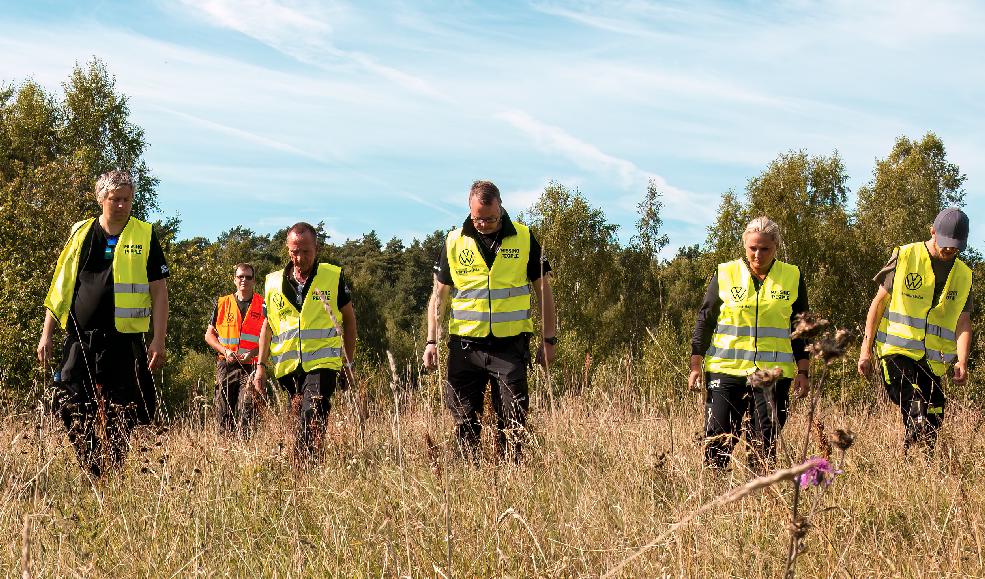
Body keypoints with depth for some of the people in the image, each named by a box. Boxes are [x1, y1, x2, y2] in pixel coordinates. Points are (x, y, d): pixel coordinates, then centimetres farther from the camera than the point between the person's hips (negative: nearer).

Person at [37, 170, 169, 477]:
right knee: (72, 411, -2)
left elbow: (159, 292, 2)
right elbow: (60, 286, 13)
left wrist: (159, 339, -6)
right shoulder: (81, 233, 9)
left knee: (119, 418, 1)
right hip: (79, 340, 2)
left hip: (124, 343, -2)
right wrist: (47, 333, 9)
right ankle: (91, 475, 9)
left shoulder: (145, 236, 3)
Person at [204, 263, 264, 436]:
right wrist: (225, 351, -4)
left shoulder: (263, 306, 6)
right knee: (224, 415, 2)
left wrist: (253, 353, -12)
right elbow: (209, 334, 13)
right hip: (226, 365, 2)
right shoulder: (222, 304, 11)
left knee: (246, 413, -12)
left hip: (251, 366, -2)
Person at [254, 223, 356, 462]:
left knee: (312, 419, -19)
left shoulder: (333, 276, 3)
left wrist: (348, 361, 11)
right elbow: (268, 326, 18)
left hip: (322, 362, -3)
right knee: (299, 421, 10)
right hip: (288, 366, 3)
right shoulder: (273, 283, 9)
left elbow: (348, 318, 13)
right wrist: (261, 365, 12)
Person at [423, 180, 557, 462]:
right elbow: (438, 295, 12)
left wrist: (548, 339, 3)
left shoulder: (523, 238, 2)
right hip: (465, 344, 1)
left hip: (510, 344, -1)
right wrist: (431, 341, 4)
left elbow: (543, 290, 8)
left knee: (512, 423, -1)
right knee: (465, 422, 4)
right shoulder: (454, 241, 4)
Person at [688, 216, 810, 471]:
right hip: (726, 370, -1)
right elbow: (704, 320, 8)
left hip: (773, 373, 1)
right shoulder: (725, 274, 4)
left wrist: (802, 371, 7)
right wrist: (696, 364, 3)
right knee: (717, 440, -5)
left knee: (765, 444, 0)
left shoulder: (792, 277, 7)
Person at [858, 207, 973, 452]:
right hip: (897, 351, -4)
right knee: (917, 415, -26)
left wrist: (962, 361, -11)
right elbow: (879, 302, 5)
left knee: (932, 423, 0)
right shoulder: (905, 257, 2)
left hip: (932, 361, 4)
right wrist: (866, 349, 0)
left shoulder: (963, 276, 12)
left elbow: (963, 322, 7)